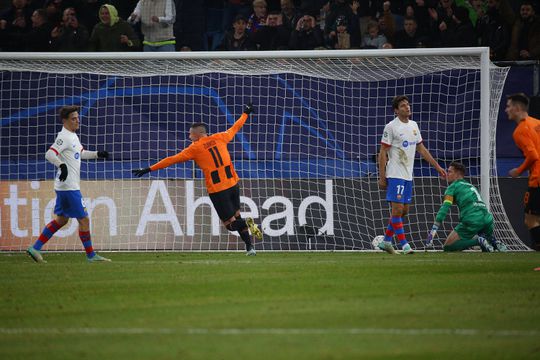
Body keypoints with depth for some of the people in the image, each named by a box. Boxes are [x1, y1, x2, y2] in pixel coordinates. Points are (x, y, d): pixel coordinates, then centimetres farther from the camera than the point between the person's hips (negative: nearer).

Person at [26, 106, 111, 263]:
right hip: (69, 186, -10)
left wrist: (97, 154, 20)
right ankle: (91, 255, 5)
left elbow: (81, 153, 31)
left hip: (65, 186, 10)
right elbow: (49, 154, -24)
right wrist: (62, 165, -37)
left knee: (61, 219, 14)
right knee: (83, 219, -4)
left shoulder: (73, 136, 16)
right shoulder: (64, 137, -14)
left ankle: (35, 248, 15)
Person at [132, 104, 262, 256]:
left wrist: (149, 169, 0)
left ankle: (246, 223, -27)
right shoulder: (219, 138, 8)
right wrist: (245, 114, 42)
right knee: (236, 216, 20)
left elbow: (172, 160, -3)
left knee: (231, 224, 3)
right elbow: (235, 128, 24)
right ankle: (250, 247, 13)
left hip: (217, 190, -5)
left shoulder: (195, 148, -4)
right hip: (233, 184, 5)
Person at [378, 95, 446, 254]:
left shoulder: (413, 125, 13)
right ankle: (404, 244, -10)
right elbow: (383, 153, -8)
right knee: (398, 209, -11)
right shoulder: (391, 127, -9)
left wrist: (437, 167, 18)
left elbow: (421, 149, 21)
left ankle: (386, 241, 20)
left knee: (404, 210, 10)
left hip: (408, 175, 8)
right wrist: (382, 178, -13)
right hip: (395, 175, -8)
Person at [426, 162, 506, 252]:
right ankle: (492, 241, 1)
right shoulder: (471, 186, 31)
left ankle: (478, 241, -15)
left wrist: (434, 229, -9)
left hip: (472, 220, -7)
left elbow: (445, 208, -3)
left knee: (447, 247, 0)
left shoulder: (453, 186, 10)